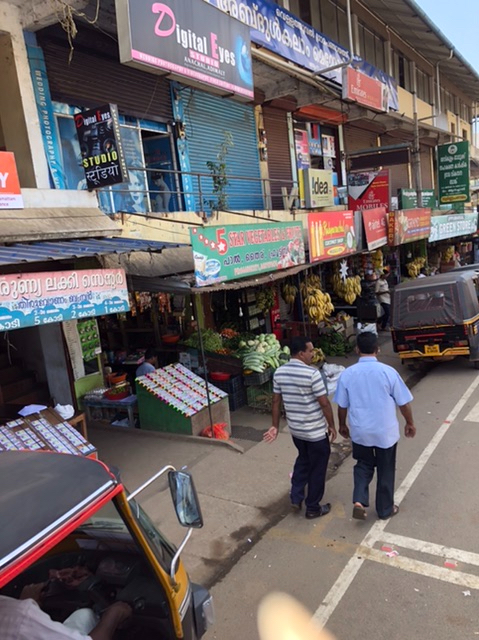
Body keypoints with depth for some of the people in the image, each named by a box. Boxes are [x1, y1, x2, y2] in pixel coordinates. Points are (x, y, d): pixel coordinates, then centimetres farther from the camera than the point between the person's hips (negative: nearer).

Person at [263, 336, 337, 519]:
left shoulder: (279, 372, -4)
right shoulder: (312, 373, -23)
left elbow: (276, 401, 3)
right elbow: (324, 403, -18)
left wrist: (275, 426, 11)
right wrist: (332, 425, -5)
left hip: (295, 429, 6)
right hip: (315, 431, -6)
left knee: (303, 460, 28)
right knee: (317, 468, 12)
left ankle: (296, 498, 30)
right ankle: (313, 508, 25)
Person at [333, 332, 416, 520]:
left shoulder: (347, 374, -10)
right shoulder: (388, 372, -15)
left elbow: (342, 405, -1)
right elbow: (403, 403, -6)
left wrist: (342, 425, 16)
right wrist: (410, 423, 11)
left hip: (359, 431, 2)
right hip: (386, 431, -1)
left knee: (363, 464, 22)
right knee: (386, 470, 17)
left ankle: (359, 501, 6)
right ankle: (385, 509, 31)